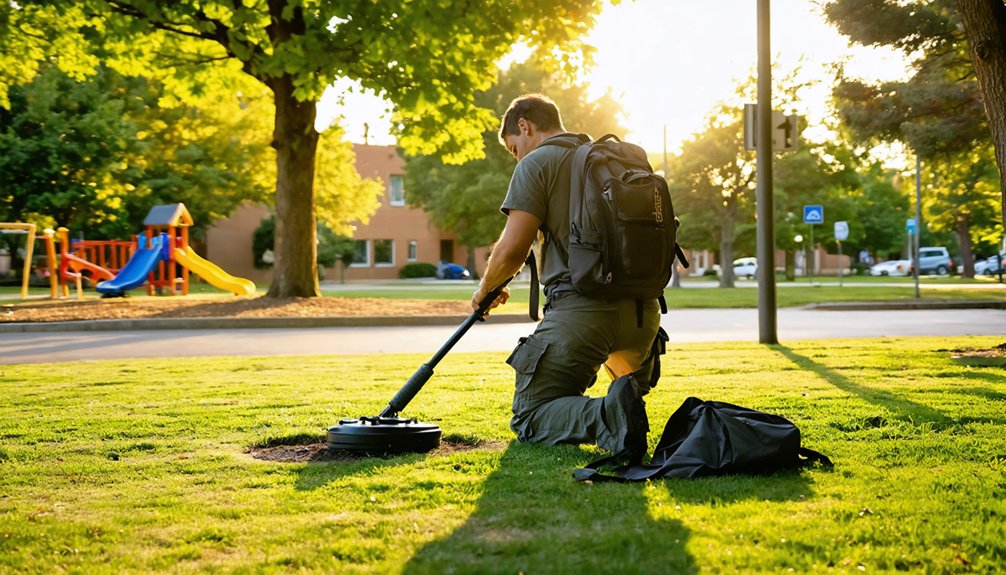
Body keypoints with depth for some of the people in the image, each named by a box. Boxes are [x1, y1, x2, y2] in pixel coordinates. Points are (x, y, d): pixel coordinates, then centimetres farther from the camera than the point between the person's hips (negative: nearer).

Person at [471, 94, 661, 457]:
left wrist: (486, 288, 11)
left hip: (580, 308, -7)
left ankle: (606, 417, -29)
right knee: (629, 380, 37)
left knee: (529, 418, 1)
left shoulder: (536, 163, -1)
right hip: (642, 310, 7)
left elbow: (512, 249, -8)